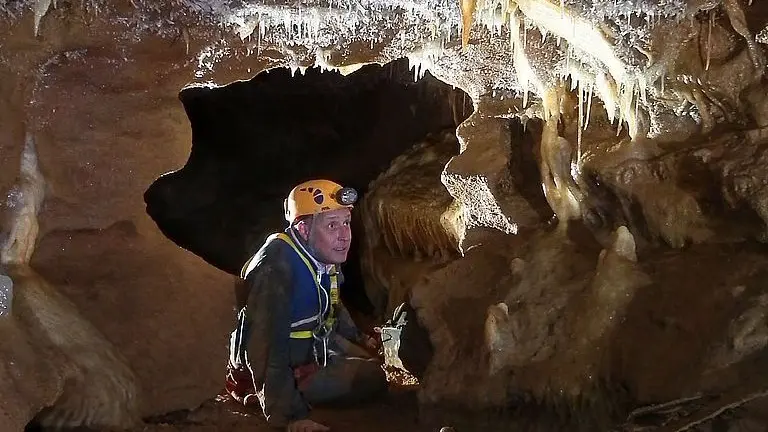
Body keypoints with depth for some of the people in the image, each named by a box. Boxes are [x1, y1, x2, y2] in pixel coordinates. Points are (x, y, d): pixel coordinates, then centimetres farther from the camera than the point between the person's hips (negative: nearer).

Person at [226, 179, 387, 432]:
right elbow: (265, 350, -38)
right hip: (270, 373, -9)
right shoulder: (275, 268, -33)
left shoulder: (324, 257, -6)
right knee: (371, 379, -16)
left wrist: (359, 339, 19)